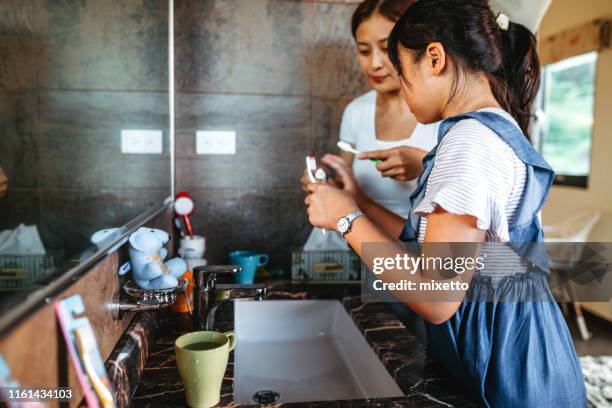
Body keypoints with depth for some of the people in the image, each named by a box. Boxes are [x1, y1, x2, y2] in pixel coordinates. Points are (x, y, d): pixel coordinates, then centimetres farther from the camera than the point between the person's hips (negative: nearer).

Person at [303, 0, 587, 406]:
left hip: (500, 362, -9)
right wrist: (359, 201, 8)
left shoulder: (469, 140, -22)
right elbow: (433, 244, 9)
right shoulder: (498, 131, 8)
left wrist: (347, 219, -17)